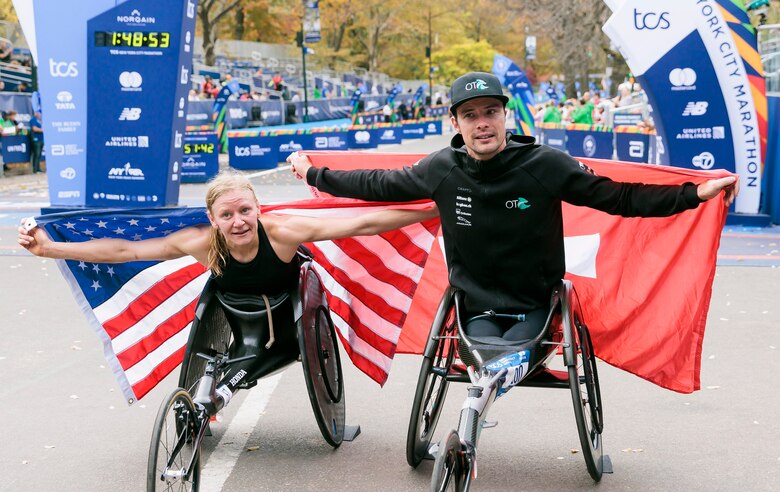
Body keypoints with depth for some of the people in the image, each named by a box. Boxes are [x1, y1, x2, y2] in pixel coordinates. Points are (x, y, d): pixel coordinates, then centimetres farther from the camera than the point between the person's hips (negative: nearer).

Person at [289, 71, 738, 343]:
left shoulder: (545, 165, -14)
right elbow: (379, 185, 7)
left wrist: (694, 194, -19)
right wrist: (314, 174, 13)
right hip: (478, 306, 1)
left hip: (535, 305, -1)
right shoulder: (443, 170, -7)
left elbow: (617, 197, -12)